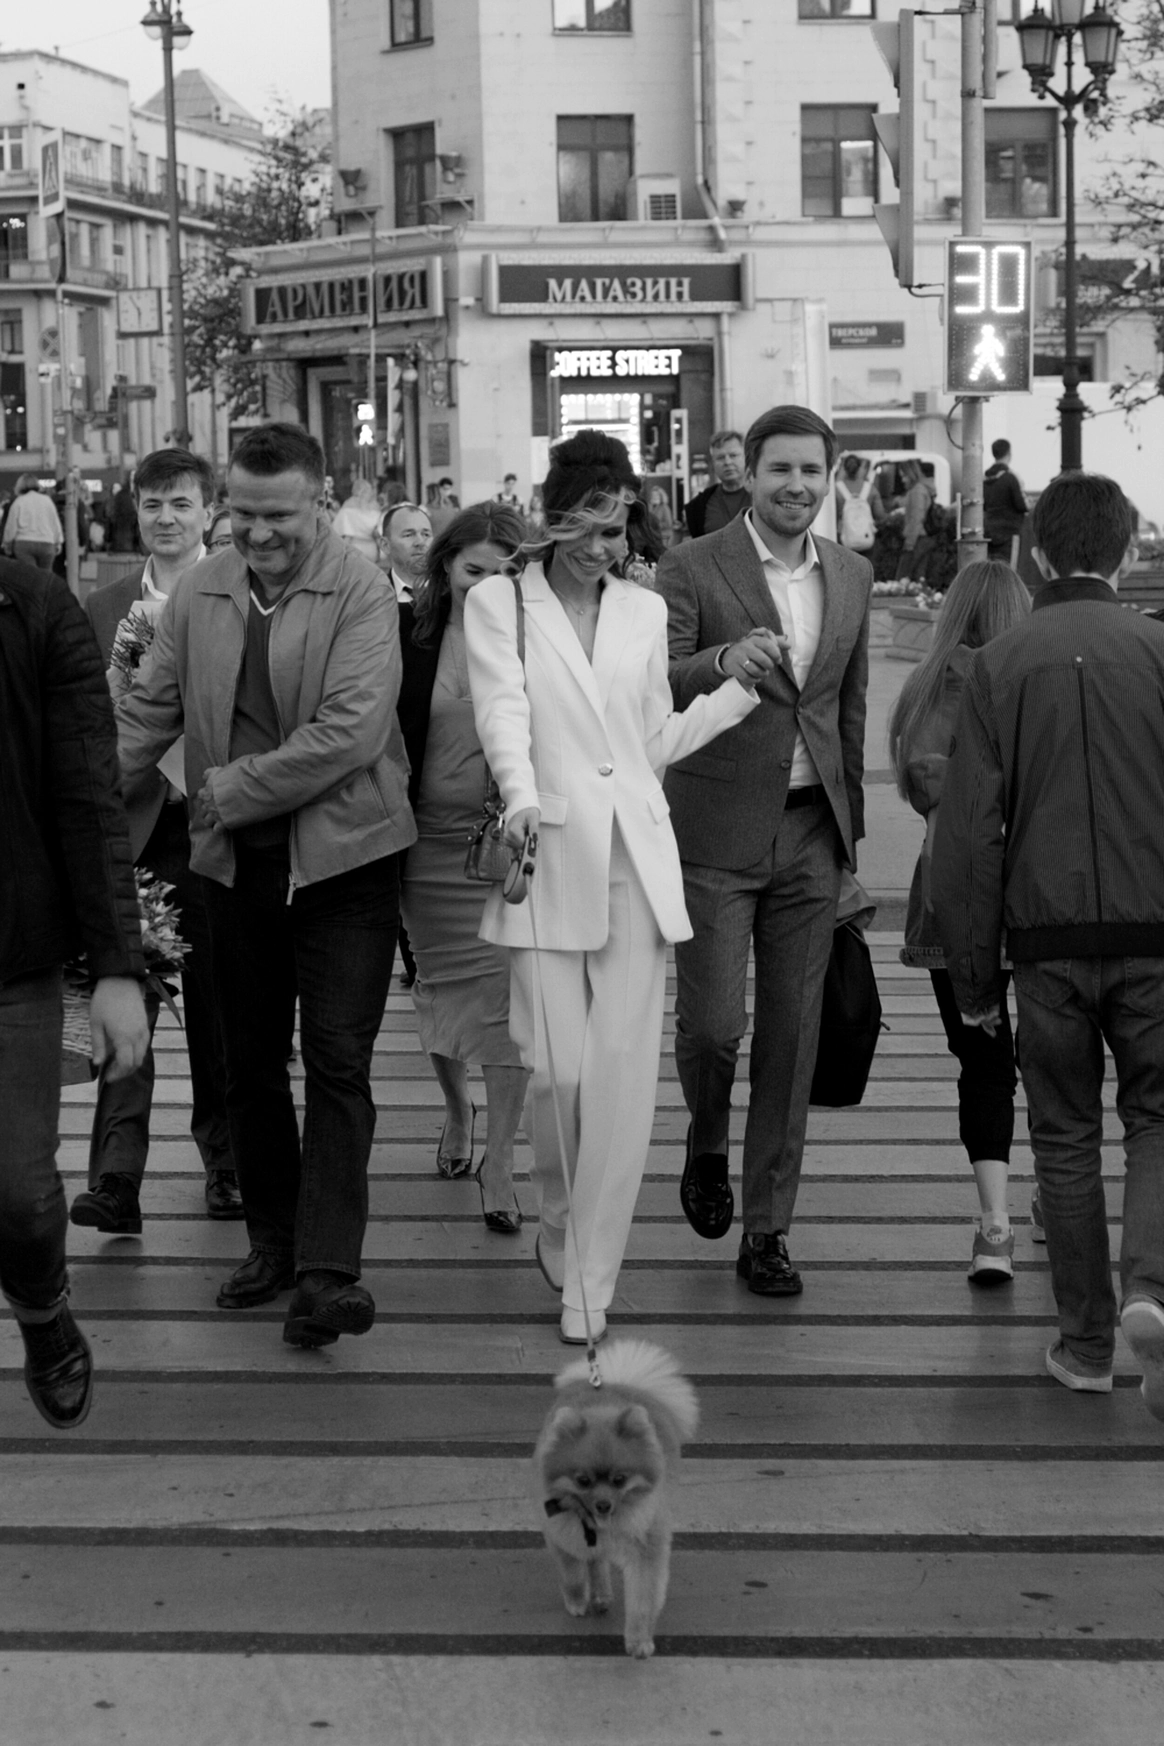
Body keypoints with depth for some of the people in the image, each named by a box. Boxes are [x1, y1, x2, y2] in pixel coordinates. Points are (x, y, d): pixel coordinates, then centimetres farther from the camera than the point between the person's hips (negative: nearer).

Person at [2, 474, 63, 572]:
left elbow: (11, 526, 3)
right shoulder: (47, 500, 8)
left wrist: (7, 545, 15)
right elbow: (56, 524, 12)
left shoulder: (19, 501, 1)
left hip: (24, 544, -2)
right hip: (47, 544, 2)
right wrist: (58, 543, 22)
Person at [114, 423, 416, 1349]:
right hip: (237, 861, 5)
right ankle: (273, 1241, 27)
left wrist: (234, 788, -16)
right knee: (251, 1062, 13)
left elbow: (350, 731, -21)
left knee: (338, 1063, -5)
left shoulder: (360, 590, -11)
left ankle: (328, 1270, -5)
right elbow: (149, 713, 9)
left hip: (341, 855, -5)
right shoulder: (199, 592, 4)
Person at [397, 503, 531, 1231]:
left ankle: (499, 1158, 5)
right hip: (430, 840, 2)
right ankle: (457, 1109, 42)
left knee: (510, 995, -5)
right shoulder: (410, 632, -2)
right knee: (442, 986, 16)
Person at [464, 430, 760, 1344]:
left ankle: (590, 1277, 6)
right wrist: (521, 797, -27)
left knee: (624, 1077, -3)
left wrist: (744, 685, 10)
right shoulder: (499, 602, 5)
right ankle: (561, 1227, 23)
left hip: (636, 864, 3)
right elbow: (504, 711, -10)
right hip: (550, 859, -3)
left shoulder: (645, 610, 15)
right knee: (559, 1070, -6)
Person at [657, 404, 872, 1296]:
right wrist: (723, 661, -34)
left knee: (793, 1034, 5)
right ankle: (707, 1142, 29)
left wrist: (852, 820, 16)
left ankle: (767, 1229, 15)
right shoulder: (692, 569, -6)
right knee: (713, 1021, -5)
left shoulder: (853, 576, 9)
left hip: (812, 835, 4)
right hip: (717, 831, -4)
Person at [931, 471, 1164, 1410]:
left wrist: (974, 977, 5)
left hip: (1047, 938, 1)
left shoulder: (1000, 663, 0)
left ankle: (1087, 1340, 17)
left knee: (1067, 1136, 13)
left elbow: (969, 830, -2)